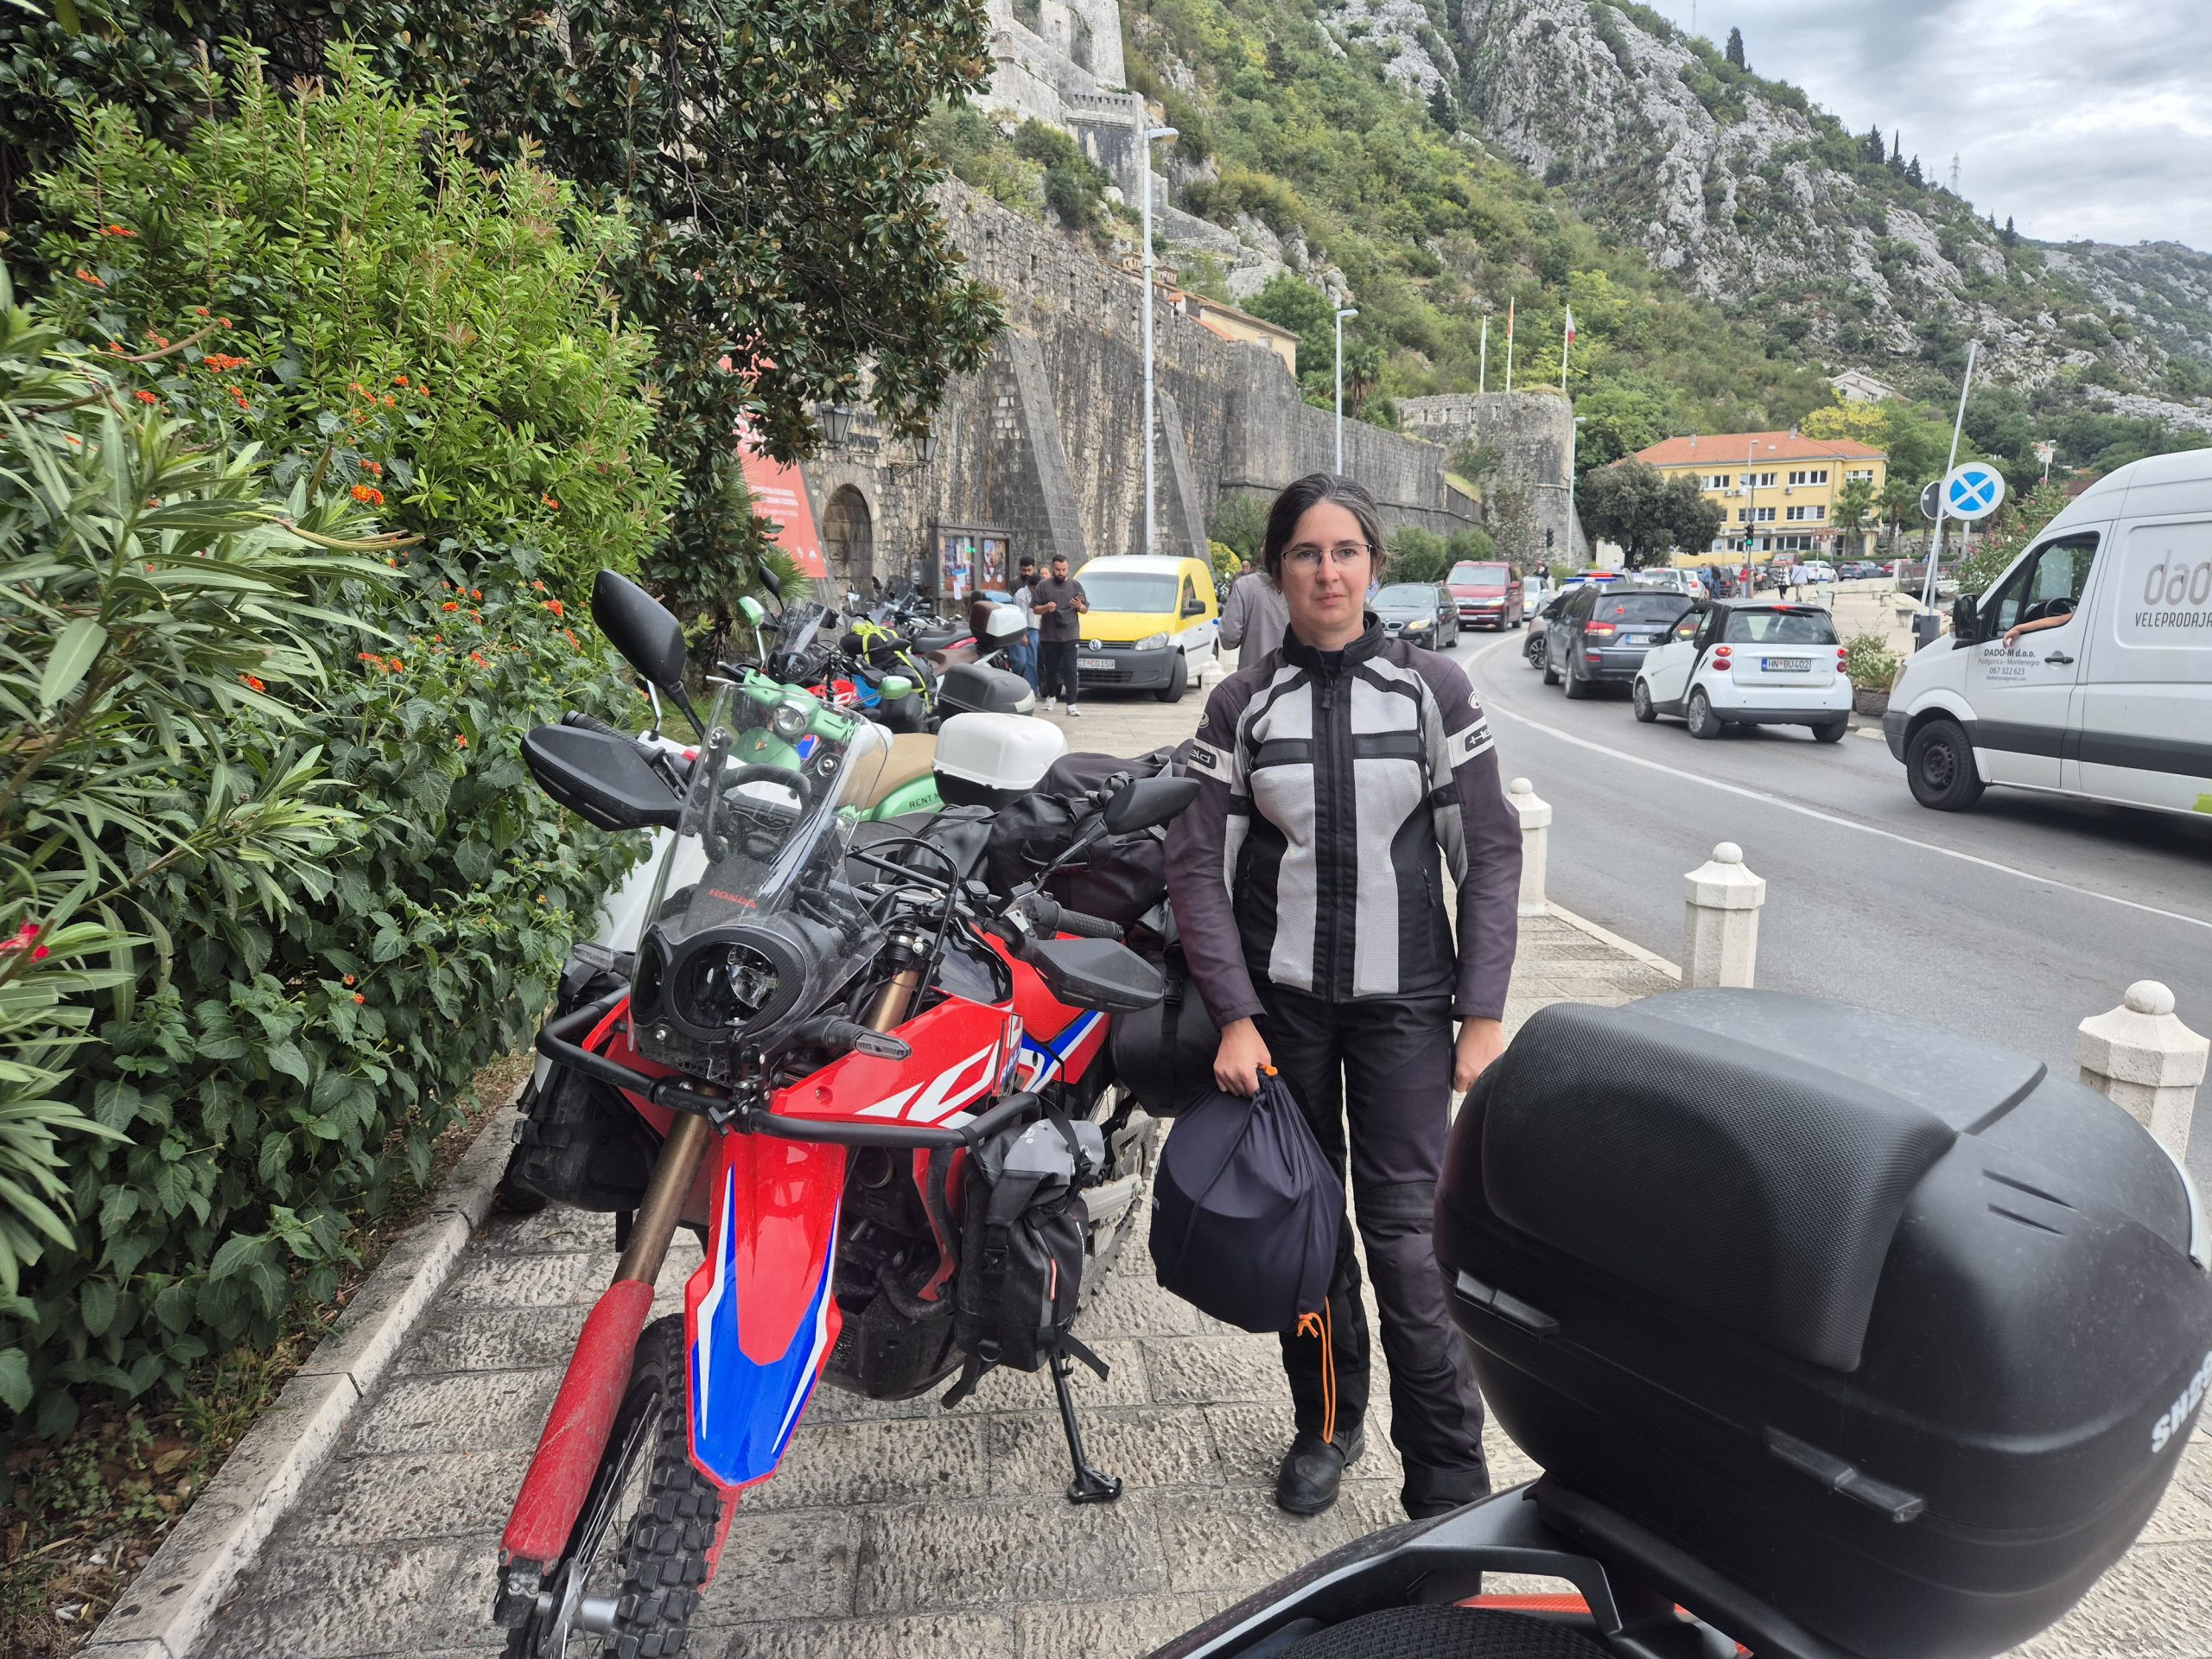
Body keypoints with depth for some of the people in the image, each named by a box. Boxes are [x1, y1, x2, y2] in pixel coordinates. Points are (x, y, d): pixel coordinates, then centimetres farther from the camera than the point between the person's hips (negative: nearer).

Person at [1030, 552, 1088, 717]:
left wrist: (1079, 606, -9)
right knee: (1051, 669, 10)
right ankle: (1050, 696, 32)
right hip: (1049, 636, 1)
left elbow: (1085, 609, 13)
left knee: (1070, 670, -8)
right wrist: (1046, 608, -16)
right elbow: (1036, 609, 4)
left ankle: (1071, 704, -11)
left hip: (1069, 635, -1)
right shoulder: (1043, 585, 6)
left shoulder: (1075, 585, 10)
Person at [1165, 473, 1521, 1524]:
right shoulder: (1241, 702, 2)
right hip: (1279, 1000, 2)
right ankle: (1326, 1422, 32)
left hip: (1403, 1001, -1)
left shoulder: (1434, 688, 0)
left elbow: (1488, 855, 0)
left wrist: (1482, 1016, -5)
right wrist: (1233, 1018, -9)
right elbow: (1198, 862, -2)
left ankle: (1449, 1483, 9)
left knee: (1406, 1234, -4)